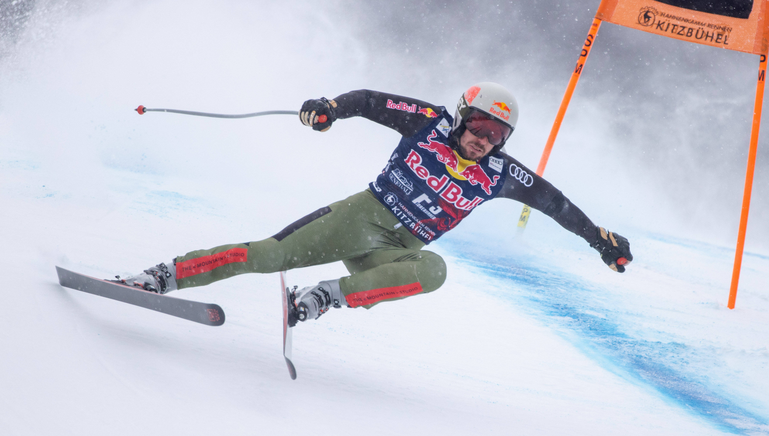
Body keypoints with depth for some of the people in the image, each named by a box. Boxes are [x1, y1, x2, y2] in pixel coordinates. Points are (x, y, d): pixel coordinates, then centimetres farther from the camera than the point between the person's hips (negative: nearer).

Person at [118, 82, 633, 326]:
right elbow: (372, 101, -2)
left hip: (397, 252, 2)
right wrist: (332, 107, -21)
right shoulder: (431, 122, -3)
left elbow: (550, 198, 10)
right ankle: (165, 276, -15)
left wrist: (600, 237, 13)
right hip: (361, 217, -2)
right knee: (272, 254, -19)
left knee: (433, 269, -34)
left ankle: (331, 295, -33)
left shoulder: (499, 174, 3)